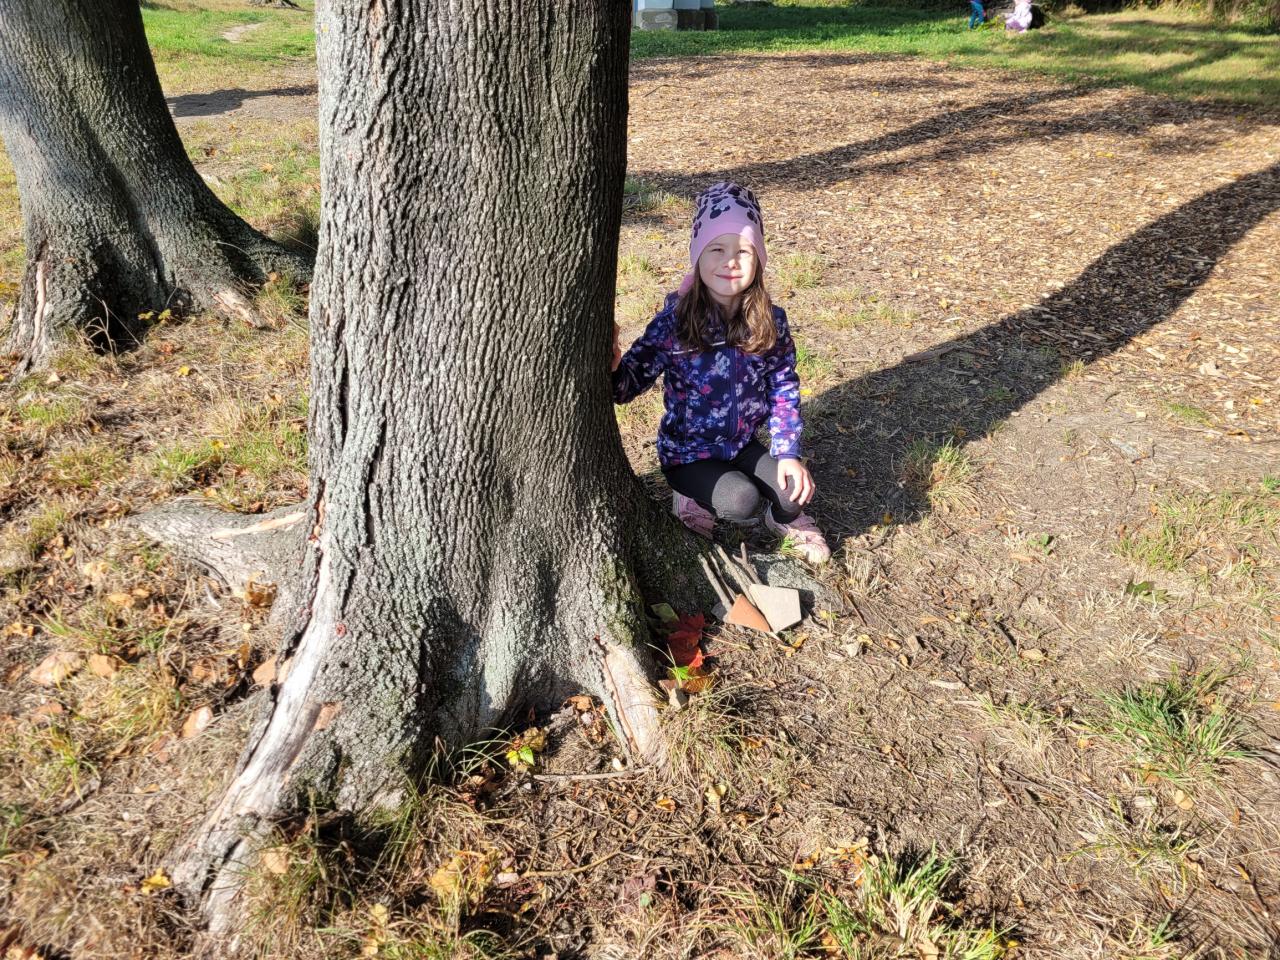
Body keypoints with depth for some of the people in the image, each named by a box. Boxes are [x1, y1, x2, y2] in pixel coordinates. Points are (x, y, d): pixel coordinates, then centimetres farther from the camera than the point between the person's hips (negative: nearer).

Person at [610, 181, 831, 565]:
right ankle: (694, 499, 9)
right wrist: (612, 365, -41)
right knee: (741, 501, -26)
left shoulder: (770, 321, -9)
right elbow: (630, 382, -17)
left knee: (795, 491, -16)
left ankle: (785, 518, 22)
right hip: (688, 451, -3)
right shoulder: (674, 321, -19)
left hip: (742, 445, 4)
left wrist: (788, 453, -9)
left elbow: (784, 388, -1)